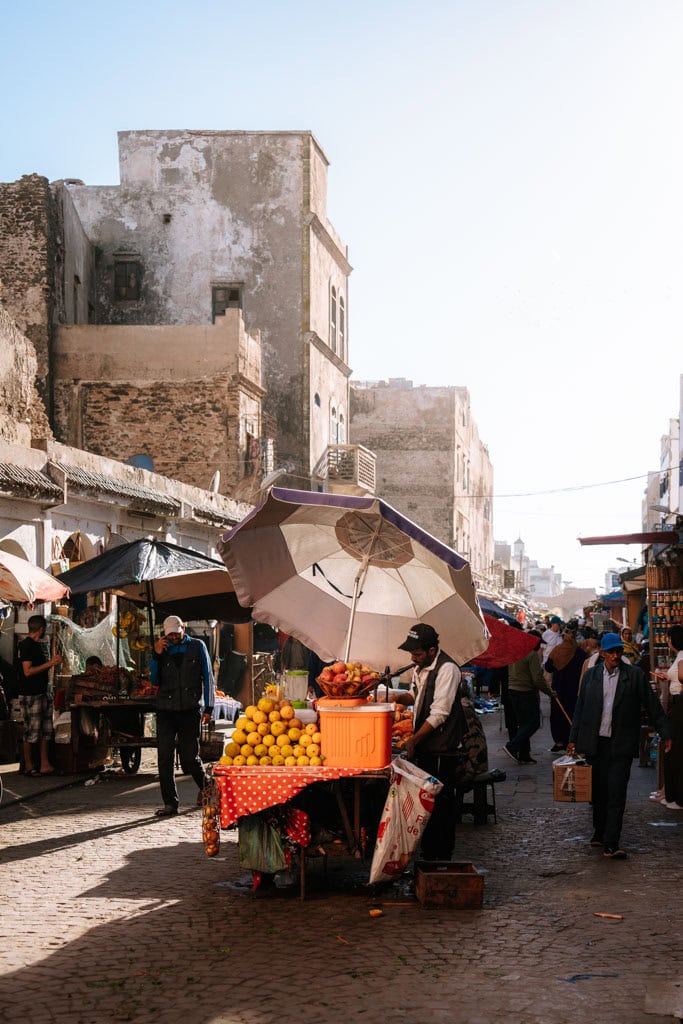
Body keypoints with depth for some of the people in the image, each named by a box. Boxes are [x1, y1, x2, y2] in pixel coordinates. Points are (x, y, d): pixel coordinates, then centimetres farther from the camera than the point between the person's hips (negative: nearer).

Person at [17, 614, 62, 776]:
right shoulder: (26, 645, -14)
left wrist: (53, 662, 10)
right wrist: (49, 664, -17)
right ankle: (28, 767, 6)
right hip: (30, 696, -10)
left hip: (42, 693, 10)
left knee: (46, 731, 9)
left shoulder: (38, 645, 16)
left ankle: (45, 766, 12)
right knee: (31, 733, -3)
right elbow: (28, 671, -20)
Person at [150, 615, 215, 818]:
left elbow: (208, 677, 8)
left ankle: (205, 784, 28)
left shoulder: (197, 647, 8)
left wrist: (208, 707, 1)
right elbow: (155, 681, 7)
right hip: (166, 709, 2)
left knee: (189, 757, -2)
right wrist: (156, 656, -5)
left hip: (190, 709, -2)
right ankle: (170, 803, 1)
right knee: (164, 757, -5)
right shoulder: (163, 650, 11)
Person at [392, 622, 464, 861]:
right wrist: (398, 696, 6)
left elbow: (439, 714, -19)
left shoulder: (447, 669, -18)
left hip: (442, 751, -9)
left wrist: (413, 741, -15)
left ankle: (442, 858, 4)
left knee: (440, 804, -4)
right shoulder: (421, 667, 11)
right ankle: (428, 855, 23)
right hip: (424, 748, 9)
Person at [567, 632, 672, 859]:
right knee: (598, 792, 10)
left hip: (621, 744, -3)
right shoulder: (591, 675, 7)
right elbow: (580, 708, 11)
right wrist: (573, 739, 10)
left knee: (616, 793, -7)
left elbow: (652, 706, 3)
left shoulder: (634, 675, 0)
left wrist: (665, 734, 2)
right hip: (595, 743, 3)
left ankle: (611, 844, -7)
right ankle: (600, 833, 27)